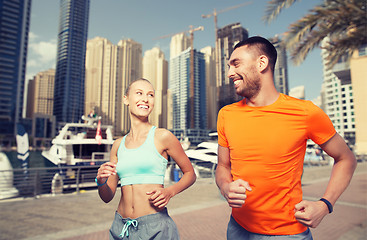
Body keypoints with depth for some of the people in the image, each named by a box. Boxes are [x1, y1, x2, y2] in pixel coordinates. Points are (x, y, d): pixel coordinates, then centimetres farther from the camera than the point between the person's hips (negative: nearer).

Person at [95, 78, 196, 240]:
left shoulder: (162, 137, -7)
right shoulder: (118, 145, 4)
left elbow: (190, 174, 2)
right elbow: (107, 197, 8)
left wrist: (169, 192, -14)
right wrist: (101, 181, -12)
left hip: (155, 226, -4)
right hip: (120, 227, 4)